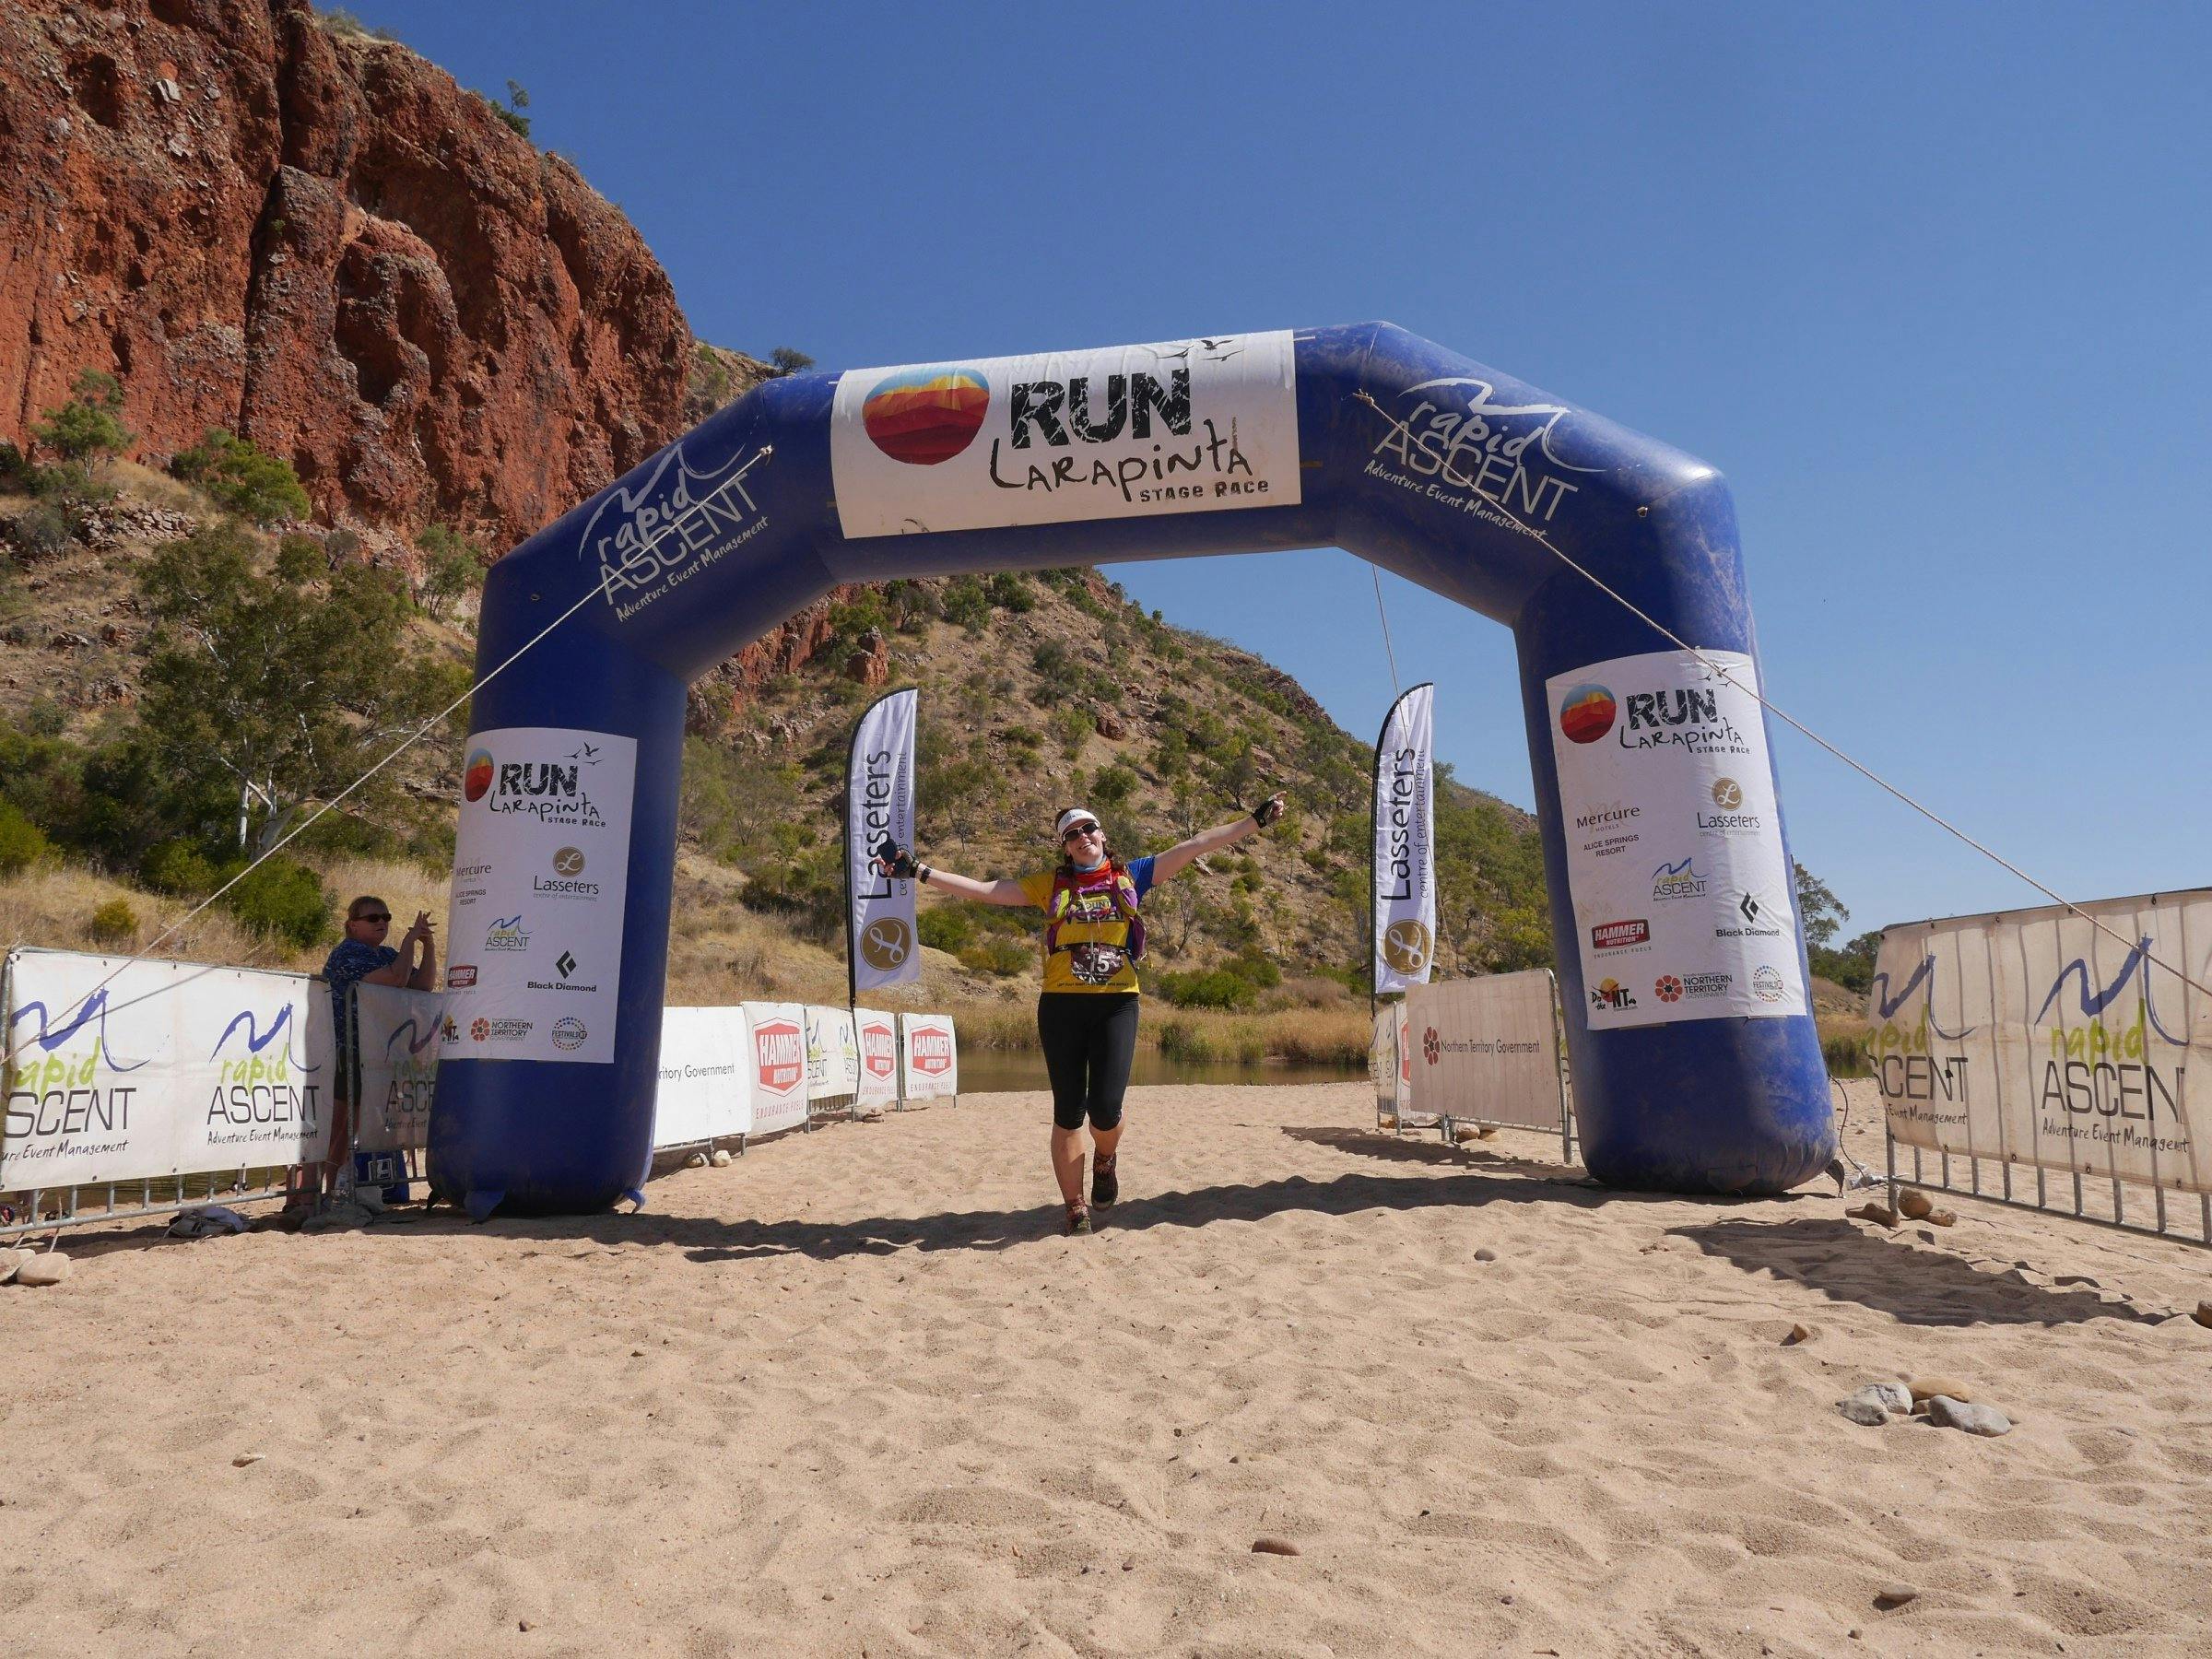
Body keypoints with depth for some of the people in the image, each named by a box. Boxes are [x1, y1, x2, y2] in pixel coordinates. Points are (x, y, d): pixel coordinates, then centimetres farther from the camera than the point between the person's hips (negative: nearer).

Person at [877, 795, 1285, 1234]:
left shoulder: (1131, 875, 10)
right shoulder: (1051, 884, 9)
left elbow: (1197, 845, 8)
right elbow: (984, 890, 6)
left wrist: (1257, 820, 6)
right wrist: (918, 871, 0)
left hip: (1117, 1004, 0)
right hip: (1061, 1005, 1)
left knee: (1105, 1108, -12)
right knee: (1068, 1113, 3)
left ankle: (1106, 1158, 24)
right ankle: (1075, 1207, 19)